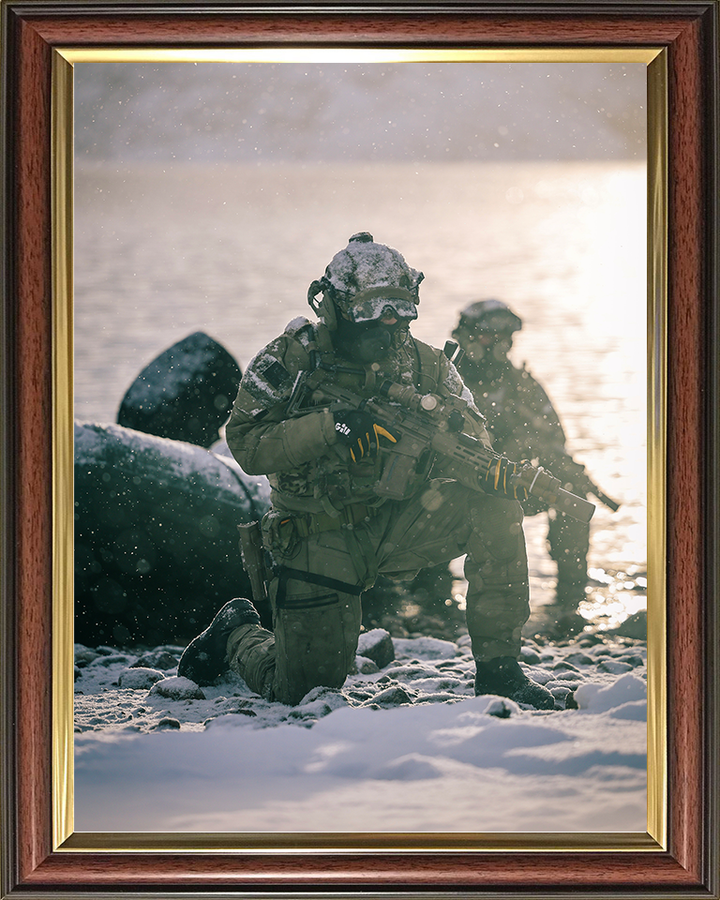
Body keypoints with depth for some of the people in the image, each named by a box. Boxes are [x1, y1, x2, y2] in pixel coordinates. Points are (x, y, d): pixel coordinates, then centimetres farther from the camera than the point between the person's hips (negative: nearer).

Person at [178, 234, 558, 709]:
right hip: (321, 534, -3)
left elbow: (475, 434, 2)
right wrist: (332, 425, -30)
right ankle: (238, 634, 32)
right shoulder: (290, 360, -9)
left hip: (399, 521, 3)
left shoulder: (422, 362, 0)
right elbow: (246, 445, -18)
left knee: (493, 505, -23)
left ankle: (498, 665, -16)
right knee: (305, 688, -5)